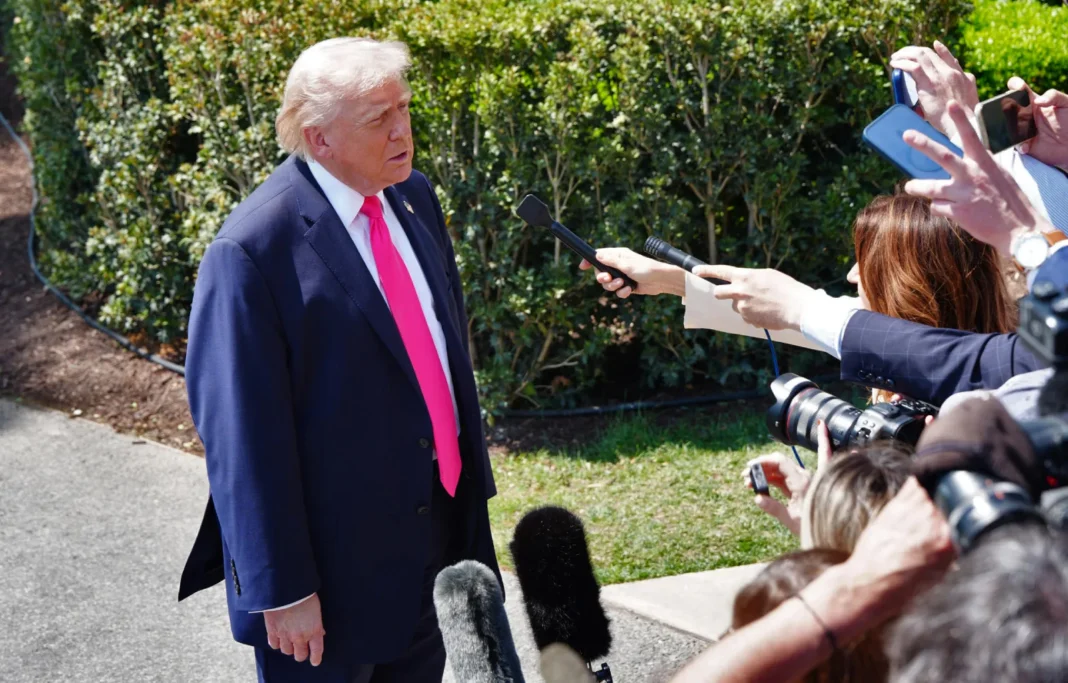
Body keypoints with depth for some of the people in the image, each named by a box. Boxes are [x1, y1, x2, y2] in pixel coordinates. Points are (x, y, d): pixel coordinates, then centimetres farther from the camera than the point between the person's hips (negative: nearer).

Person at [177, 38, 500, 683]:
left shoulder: (415, 196, 3)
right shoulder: (252, 251, -21)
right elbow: (241, 434, -20)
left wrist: (472, 480, 15)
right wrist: (281, 590, -18)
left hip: (439, 529, 7)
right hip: (335, 568, -7)